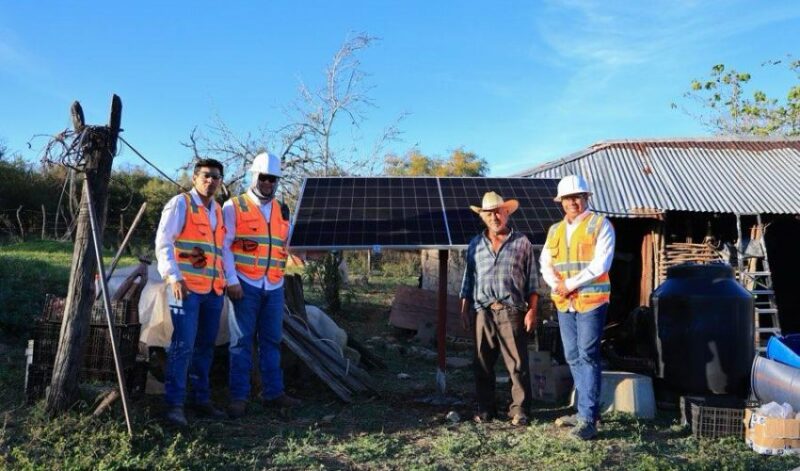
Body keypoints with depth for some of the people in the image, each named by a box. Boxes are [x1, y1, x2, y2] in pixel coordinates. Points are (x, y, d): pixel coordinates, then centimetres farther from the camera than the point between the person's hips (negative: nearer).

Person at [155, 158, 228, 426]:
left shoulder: (218, 211, 17)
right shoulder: (180, 204, -2)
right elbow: (163, 242, -8)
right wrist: (174, 277, -17)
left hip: (213, 289, 7)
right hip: (187, 288, -6)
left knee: (205, 346, 12)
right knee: (183, 346, -9)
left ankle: (201, 398, 22)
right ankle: (174, 404, -1)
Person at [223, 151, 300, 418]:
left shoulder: (282, 211, 14)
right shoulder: (234, 207, 0)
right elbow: (224, 246, -6)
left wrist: (280, 277, 13)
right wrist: (232, 280, -12)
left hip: (274, 288, 5)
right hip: (245, 285, -5)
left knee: (272, 341, 9)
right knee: (242, 341, 0)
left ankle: (273, 392, 17)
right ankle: (239, 397, 6)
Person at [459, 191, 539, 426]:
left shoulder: (522, 243, 6)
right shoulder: (476, 244, 14)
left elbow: (532, 281, 5)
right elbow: (468, 279, 16)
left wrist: (532, 310, -3)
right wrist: (464, 309, 10)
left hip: (512, 312, -3)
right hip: (483, 312, 3)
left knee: (517, 364, -1)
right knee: (482, 364, 8)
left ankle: (519, 409, 10)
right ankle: (485, 409, 19)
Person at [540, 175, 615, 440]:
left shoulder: (599, 225, -4)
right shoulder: (555, 230, 15)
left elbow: (601, 264, -13)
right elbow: (545, 263, 12)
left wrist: (570, 284, -14)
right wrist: (556, 284, -8)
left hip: (591, 301, -6)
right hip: (564, 303, 6)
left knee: (588, 357, -8)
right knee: (573, 358, 11)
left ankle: (588, 420, -5)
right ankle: (586, 410, 24)